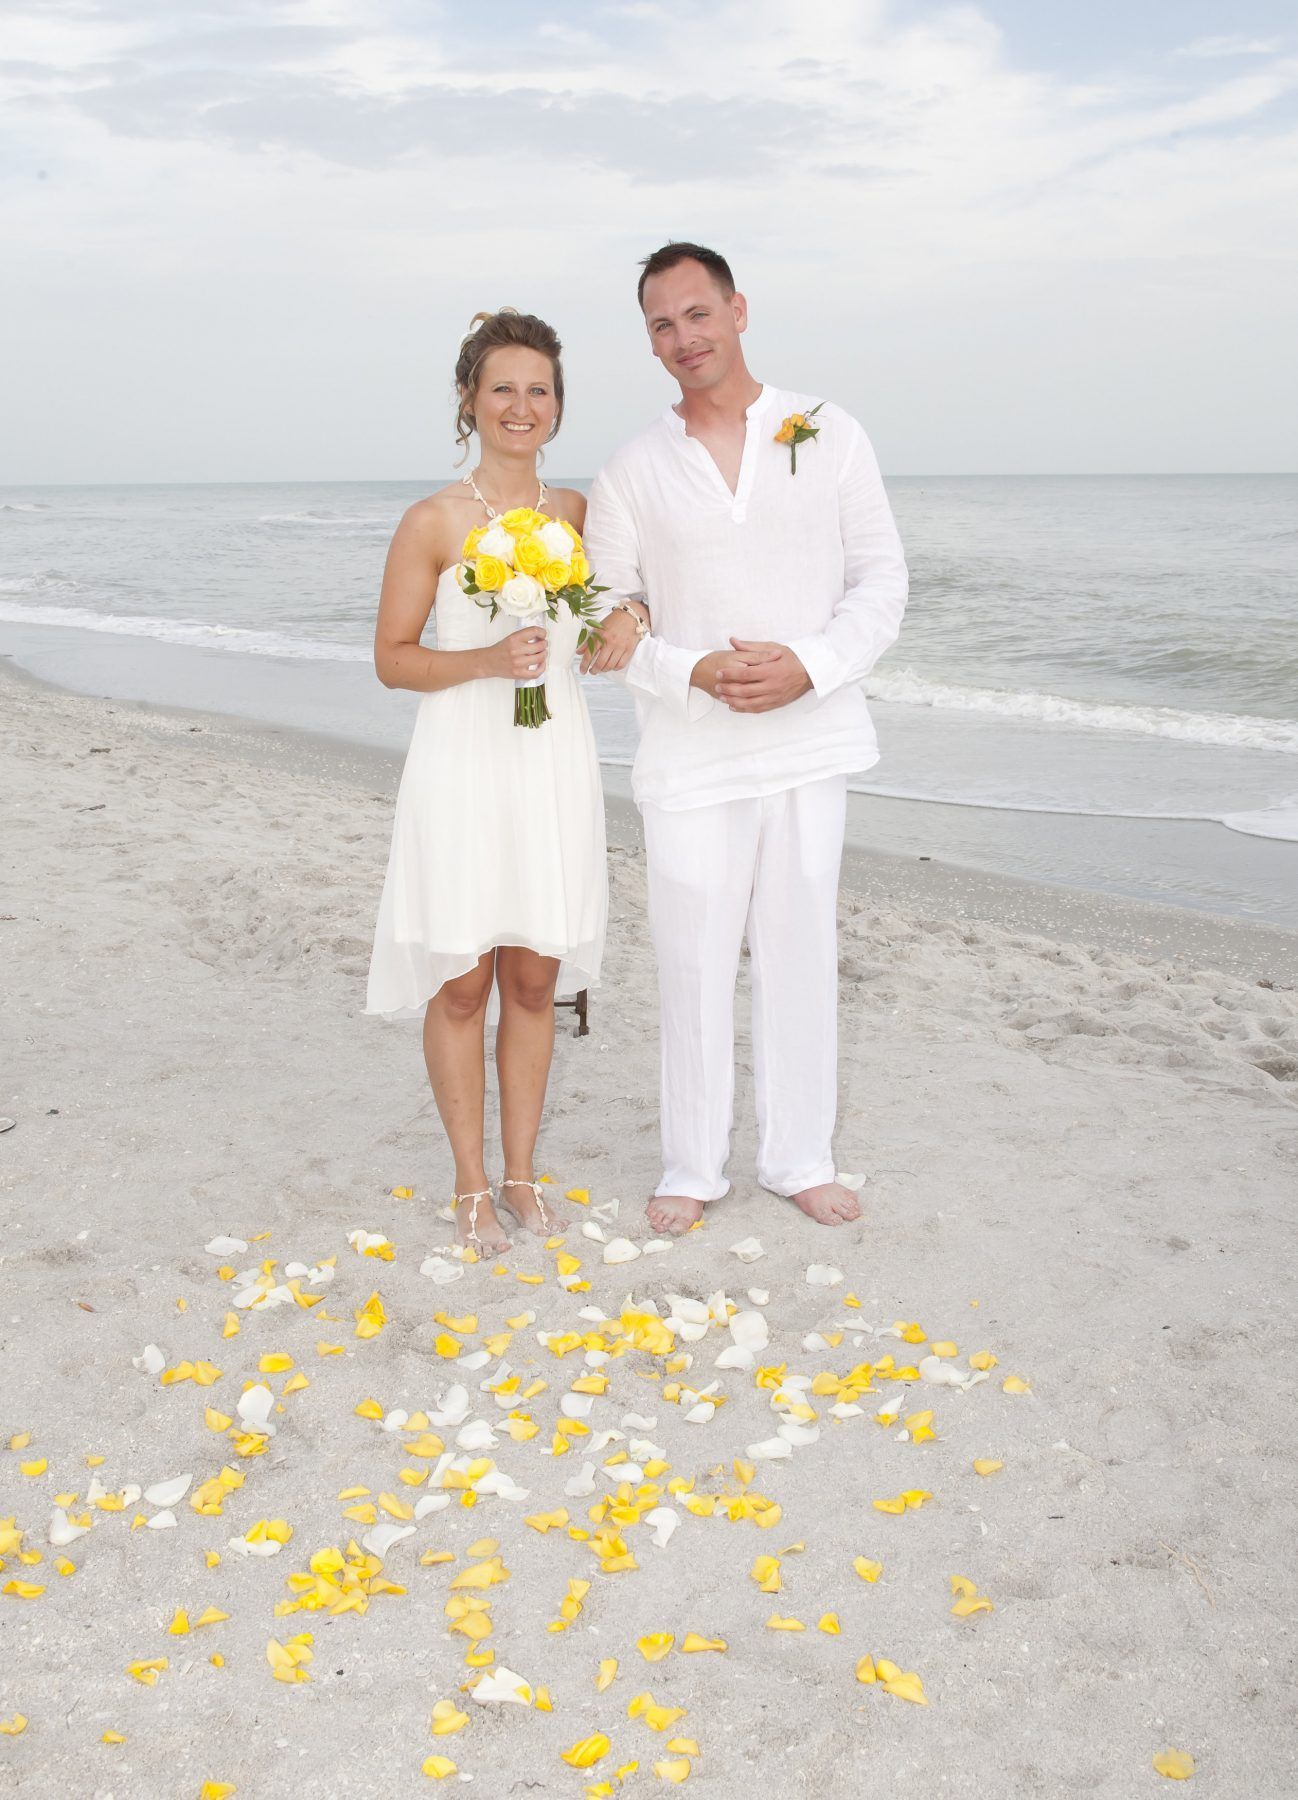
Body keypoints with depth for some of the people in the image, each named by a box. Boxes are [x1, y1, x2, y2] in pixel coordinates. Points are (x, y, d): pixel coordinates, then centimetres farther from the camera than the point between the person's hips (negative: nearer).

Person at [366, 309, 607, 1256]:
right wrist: (484, 661, -19)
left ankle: (522, 1172, 25)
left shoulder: (578, 512, 7)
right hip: (464, 761, -3)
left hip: (555, 759, 4)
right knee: (461, 981, 3)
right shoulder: (434, 521, -5)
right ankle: (471, 1184, 19)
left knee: (535, 977, 10)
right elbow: (392, 657, -3)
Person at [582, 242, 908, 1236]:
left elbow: (881, 579, 3)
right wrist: (695, 670, -13)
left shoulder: (828, 434, 4)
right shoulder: (631, 473, 4)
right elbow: (605, 623, 4)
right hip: (691, 753, 0)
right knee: (693, 964, 4)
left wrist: (809, 665, -14)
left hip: (808, 741, 1)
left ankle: (800, 1156, 25)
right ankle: (693, 1167, 20)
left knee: (802, 955, 8)